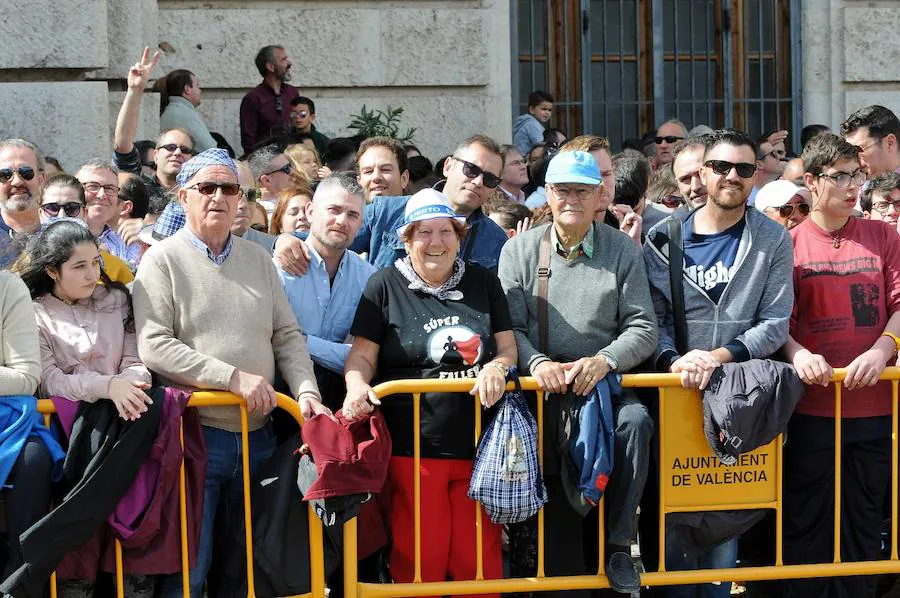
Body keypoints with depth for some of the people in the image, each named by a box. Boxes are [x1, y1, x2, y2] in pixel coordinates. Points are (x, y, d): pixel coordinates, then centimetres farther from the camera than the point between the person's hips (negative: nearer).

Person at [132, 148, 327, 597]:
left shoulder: (258, 260, 14)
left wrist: (305, 391, -5)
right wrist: (233, 378, -17)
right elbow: (154, 347, -14)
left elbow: (287, 336, 13)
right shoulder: (163, 260, -3)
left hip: (258, 436, 5)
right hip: (197, 435, -5)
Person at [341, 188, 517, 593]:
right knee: (419, 558, 0)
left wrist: (497, 367, -8)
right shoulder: (386, 285, 4)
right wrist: (357, 385, -18)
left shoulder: (483, 282, 13)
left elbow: (507, 348, 15)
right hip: (413, 448, -3)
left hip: (478, 444, 3)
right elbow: (362, 356, 3)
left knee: (479, 557, 4)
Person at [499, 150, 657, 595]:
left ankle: (618, 545, -20)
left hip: (604, 382, 0)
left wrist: (605, 360, -16)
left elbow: (643, 327, 2)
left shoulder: (622, 250, 9)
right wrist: (537, 363, -16)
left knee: (636, 421, -33)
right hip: (544, 390, 0)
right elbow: (509, 326, 3)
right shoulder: (518, 250, 10)